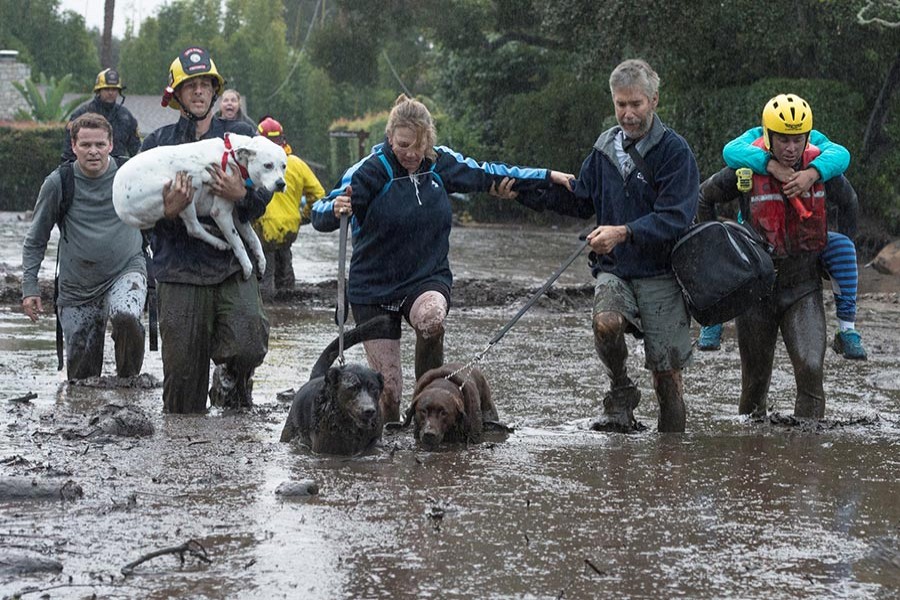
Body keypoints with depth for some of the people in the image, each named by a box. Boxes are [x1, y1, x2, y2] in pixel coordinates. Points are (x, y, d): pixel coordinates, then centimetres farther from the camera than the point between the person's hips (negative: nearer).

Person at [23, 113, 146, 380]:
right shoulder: (58, 183, -5)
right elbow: (35, 241, 5)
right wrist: (29, 288, -1)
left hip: (126, 271, -1)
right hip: (77, 286, 1)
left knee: (126, 318, -34)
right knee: (81, 374, 2)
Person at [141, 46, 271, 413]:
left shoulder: (240, 135, 10)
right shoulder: (157, 143, 9)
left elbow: (264, 196, 4)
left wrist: (240, 195, -18)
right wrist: (168, 211, -16)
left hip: (232, 267, 0)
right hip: (180, 272, 0)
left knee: (248, 345, -20)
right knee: (182, 369, 0)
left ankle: (231, 381, 13)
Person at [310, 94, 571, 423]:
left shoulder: (442, 163, -1)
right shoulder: (371, 170, -14)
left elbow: (486, 174, 15)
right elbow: (320, 216, -18)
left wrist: (548, 176, 17)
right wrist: (335, 209, -42)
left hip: (428, 281, 2)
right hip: (374, 288, -2)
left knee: (431, 319, -35)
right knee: (387, 387, -4)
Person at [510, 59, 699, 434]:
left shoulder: (674, 151, -8)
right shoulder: (605, 148, 9)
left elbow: (675, 218, -16)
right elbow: (580, 201, 22)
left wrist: (623, 233, -28)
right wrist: (523, 191, 13)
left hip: (661, 275, -3)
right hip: (614, 269, 3)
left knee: (666, 371, -1)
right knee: (605, 321, -29)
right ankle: (621, 393, -4)